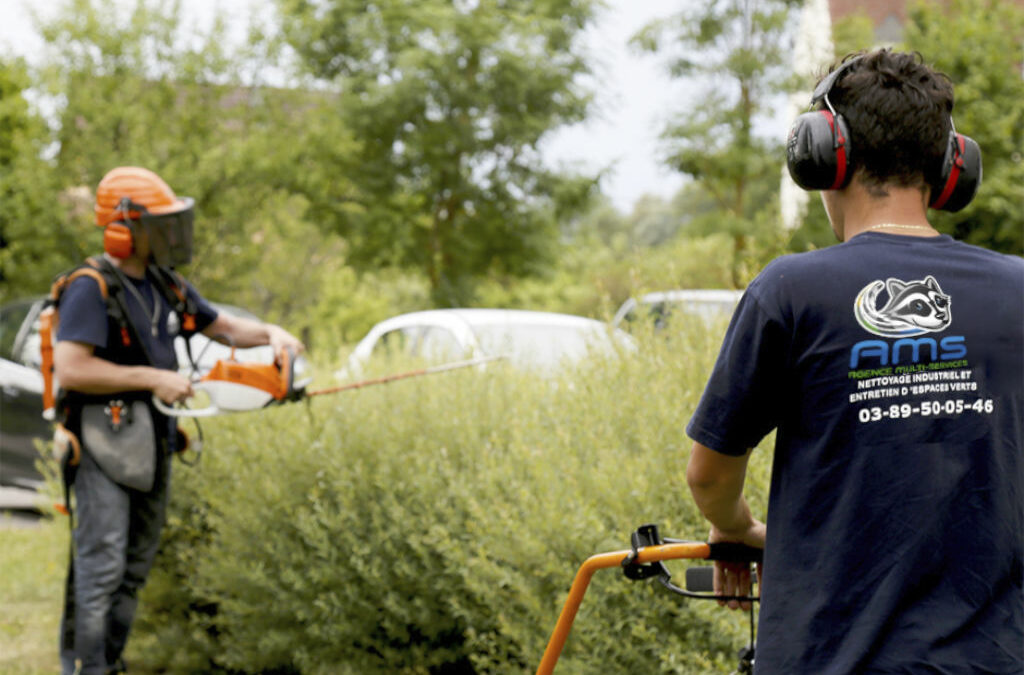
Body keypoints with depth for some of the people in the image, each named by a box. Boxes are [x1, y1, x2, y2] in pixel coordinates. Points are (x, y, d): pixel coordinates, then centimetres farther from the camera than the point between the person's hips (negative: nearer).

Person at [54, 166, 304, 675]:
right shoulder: (91, 291, -15)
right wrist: (153, 378, -23)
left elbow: (223, 327, 23)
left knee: (135, 568, 15)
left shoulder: (163, 286, 12)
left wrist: (270, 333, 4)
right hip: (104, 446, -9)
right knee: (100, 566, -11)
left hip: (152, 445, 9)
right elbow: (70, 368, -25)